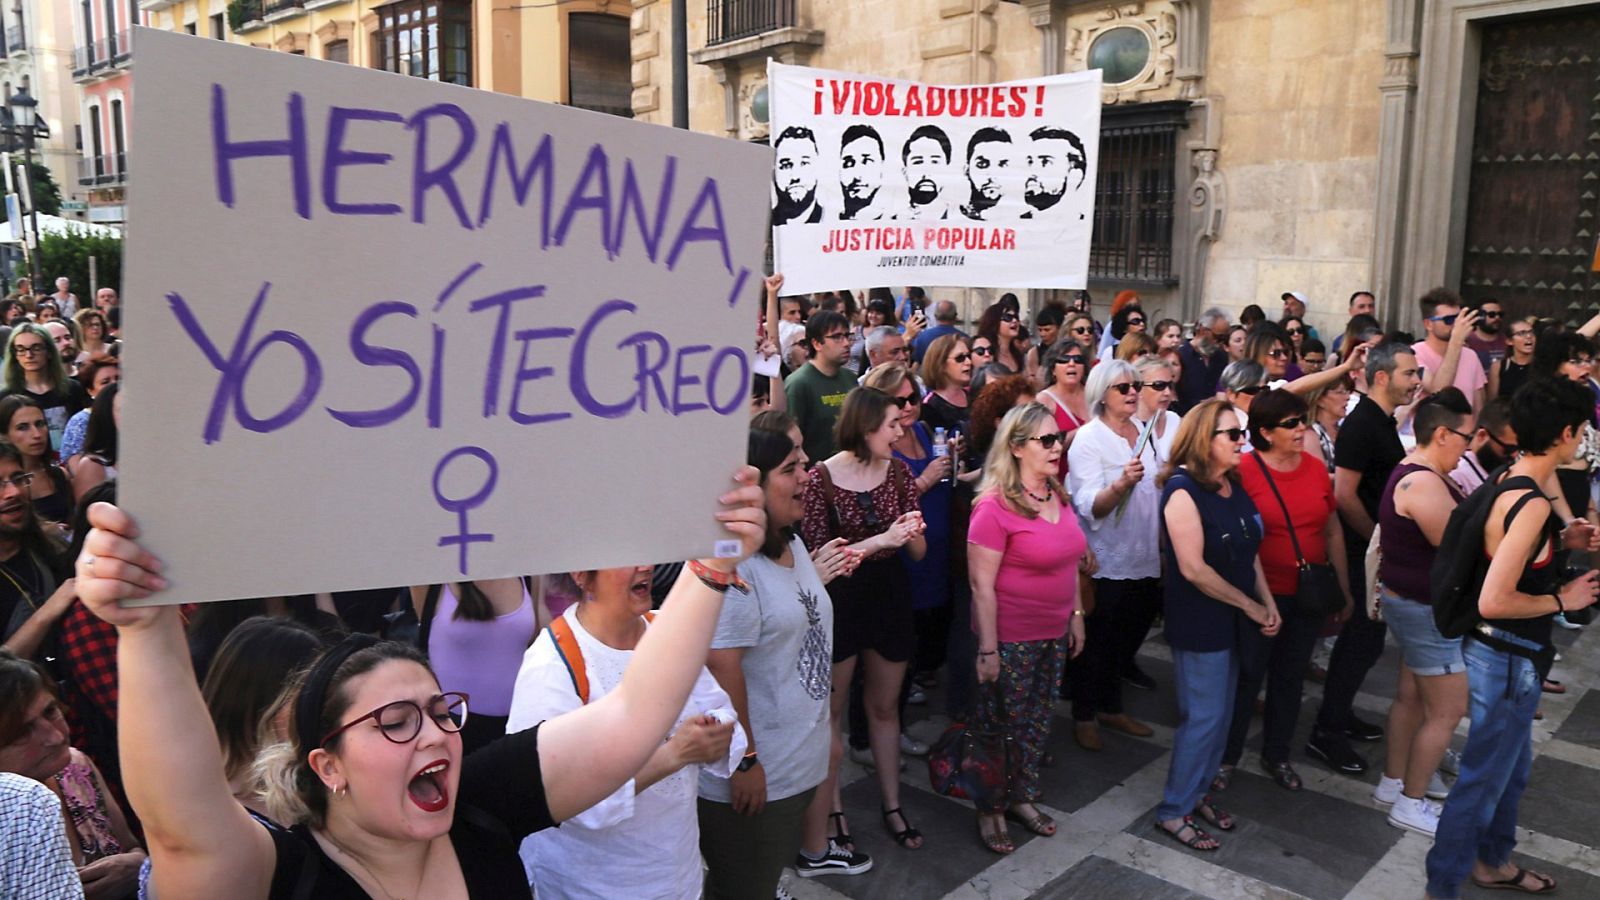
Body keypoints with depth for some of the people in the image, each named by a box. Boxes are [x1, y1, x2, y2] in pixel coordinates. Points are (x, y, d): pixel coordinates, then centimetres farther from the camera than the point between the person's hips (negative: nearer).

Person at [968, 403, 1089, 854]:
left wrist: (1076, 615, 14)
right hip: (1011, 639, -7)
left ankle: (1023, 797, 36)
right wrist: (987, 649, -18)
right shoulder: (994, 507, -20)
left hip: (1054, 633, 7)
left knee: (1038, 721, 18)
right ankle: (991, 811, 25)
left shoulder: (1057, 496, 4)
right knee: (1002, 726, 7)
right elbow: (981, 584, -19)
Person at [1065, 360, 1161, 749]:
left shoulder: (1144, 432, 6)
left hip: (1147, 560, 7)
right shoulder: (1089, 439, -15)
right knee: (1097, 645, 7)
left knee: (1128, 640, 19)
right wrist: (1121, 484, -41)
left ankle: (1111, 706, 36)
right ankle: (1083, 716, 24)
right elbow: (1090, 507, -26)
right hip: (1106, 564, -6)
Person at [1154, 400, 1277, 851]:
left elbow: (1249, 552, 11)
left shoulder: (1233, 487, 6)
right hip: (1198, 623, -8)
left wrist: (1268, 603, -1)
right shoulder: (1183, 490, -19)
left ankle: (1197, 792, 32)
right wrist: (1249, 605, -14)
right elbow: (1193, 568, -22)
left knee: (1222, 713, 15)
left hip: (1232, 620, 8)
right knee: (1203, 717, -2)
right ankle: (1173, 811, 13)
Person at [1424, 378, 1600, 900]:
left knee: (1514, 766, 26)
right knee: (1483, 777, 4)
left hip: (1508, 653, 10)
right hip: (1507, 659, -10)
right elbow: (1494, 601, -29)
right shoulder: (1532, 503, -25)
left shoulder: (1510, 485, 3)